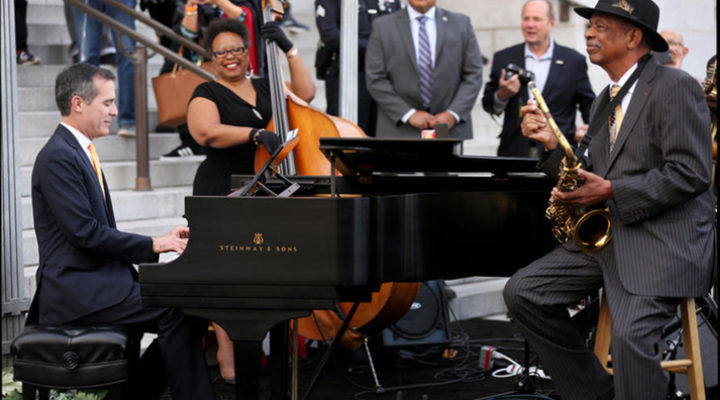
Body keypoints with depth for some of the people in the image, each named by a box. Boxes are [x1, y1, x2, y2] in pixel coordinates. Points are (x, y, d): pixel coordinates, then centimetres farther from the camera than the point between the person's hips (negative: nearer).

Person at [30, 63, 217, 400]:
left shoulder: (79, 152, 18)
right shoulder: (58, 157, -14)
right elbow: (85, 233, -20)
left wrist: (162, 241, 5)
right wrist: (154, 245, -15)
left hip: (97, 279, 10)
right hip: (73, 289, -10)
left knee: (180, 306, -1)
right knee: (176, 312, -22)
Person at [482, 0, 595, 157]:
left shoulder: (573, 61, 7)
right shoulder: (503, 58, 11)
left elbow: (588, 103, 12)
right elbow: (488, 104, 15)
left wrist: (590, 129, -6)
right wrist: (502, 95, -6)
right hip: (515, 152, 1)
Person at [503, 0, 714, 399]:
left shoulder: (676, 87, -8)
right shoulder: (604, 101, 19)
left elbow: (690, 173, -16)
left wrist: (611, 192, -19)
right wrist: (553, 144, 3)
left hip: (663, 238, -9)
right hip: (605, 234, 9)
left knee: (630, 336, -30)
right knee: (521, 292, -4)